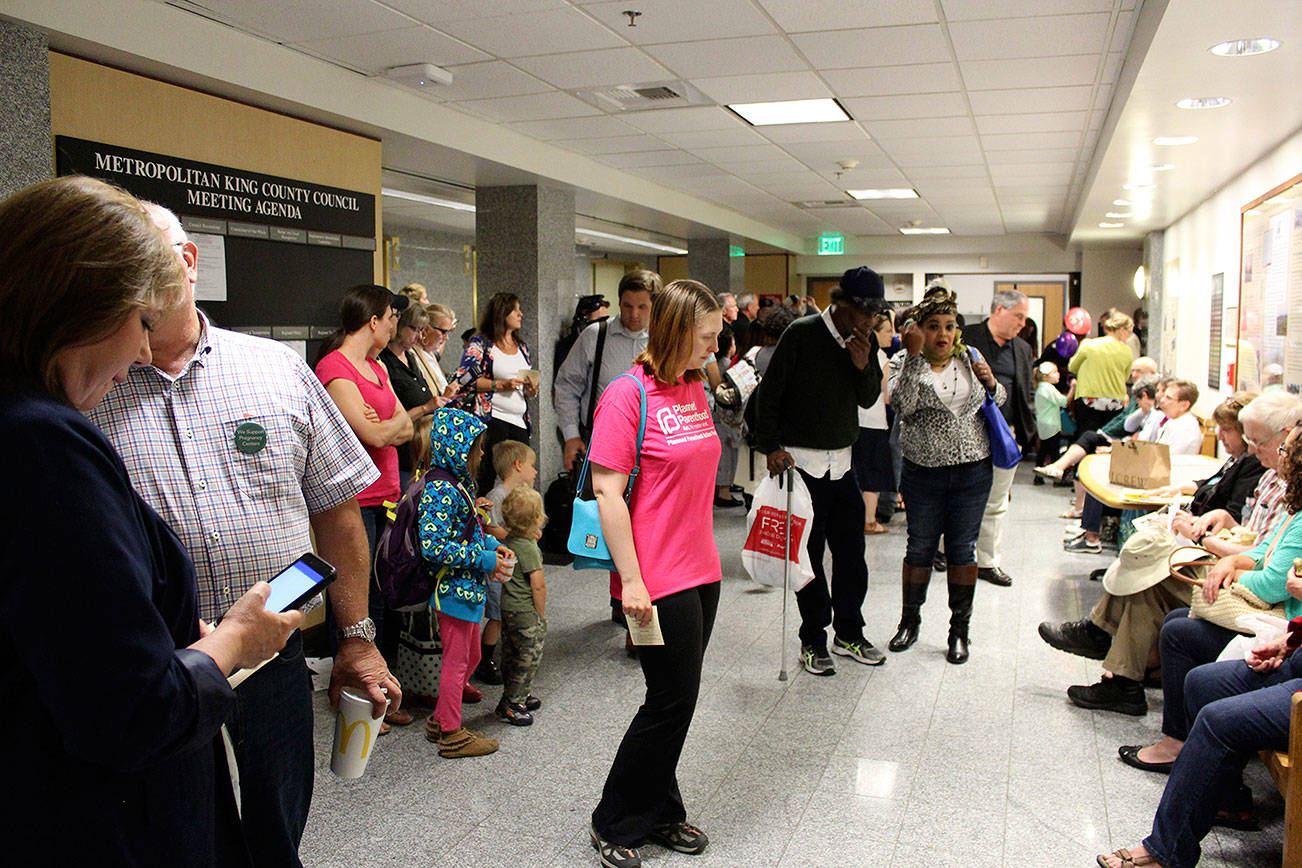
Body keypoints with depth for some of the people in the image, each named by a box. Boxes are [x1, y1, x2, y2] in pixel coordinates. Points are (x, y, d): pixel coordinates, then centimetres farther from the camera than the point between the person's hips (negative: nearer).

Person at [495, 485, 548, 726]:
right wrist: (541, 614, -9)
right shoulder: (529, 548, -22)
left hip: (507, 607, 9)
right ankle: (511, 704, 6)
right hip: (525, 612, -9)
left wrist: (535, 536, 7)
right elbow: (538, 585, -21)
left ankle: (517, 695, 34)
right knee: (529, 657, 1)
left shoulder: (508, 541, 2)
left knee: (511, 654, 19)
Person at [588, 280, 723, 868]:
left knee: (676, 700, 15)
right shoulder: (628, 394, -15)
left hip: (701, 571, 8)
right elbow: (607, 492, -17)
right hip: (659, 580, -8)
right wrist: (631, 580, -18)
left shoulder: (695, 388, 10)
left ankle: (658, 813, 32)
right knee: (672, 700, 1)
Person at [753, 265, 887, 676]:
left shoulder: (866, 341, 6)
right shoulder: (802, 334, -11)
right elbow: (769, 392, -8)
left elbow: (869, 400, 7)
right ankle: (813, 639, 15)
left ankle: (849, 633, 25)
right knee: (808, 554, 2)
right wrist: (772, 446, -12)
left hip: (842, 460, 5)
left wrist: (863, 365, -11)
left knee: (851, 552, 9)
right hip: (800, 461, -5)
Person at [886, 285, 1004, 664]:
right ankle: (910, 620, 27)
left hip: (972, 472, 2)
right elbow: (904, 405, -21)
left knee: (962, 550, 7)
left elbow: (999, 401, 17)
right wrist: (914, 355, -24)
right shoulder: (905, 362, -3)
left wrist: (991, 382, -4)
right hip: (923, 473, -2)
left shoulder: (969, 358, 6)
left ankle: (959, 629, 20)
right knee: (919, 548, 8)